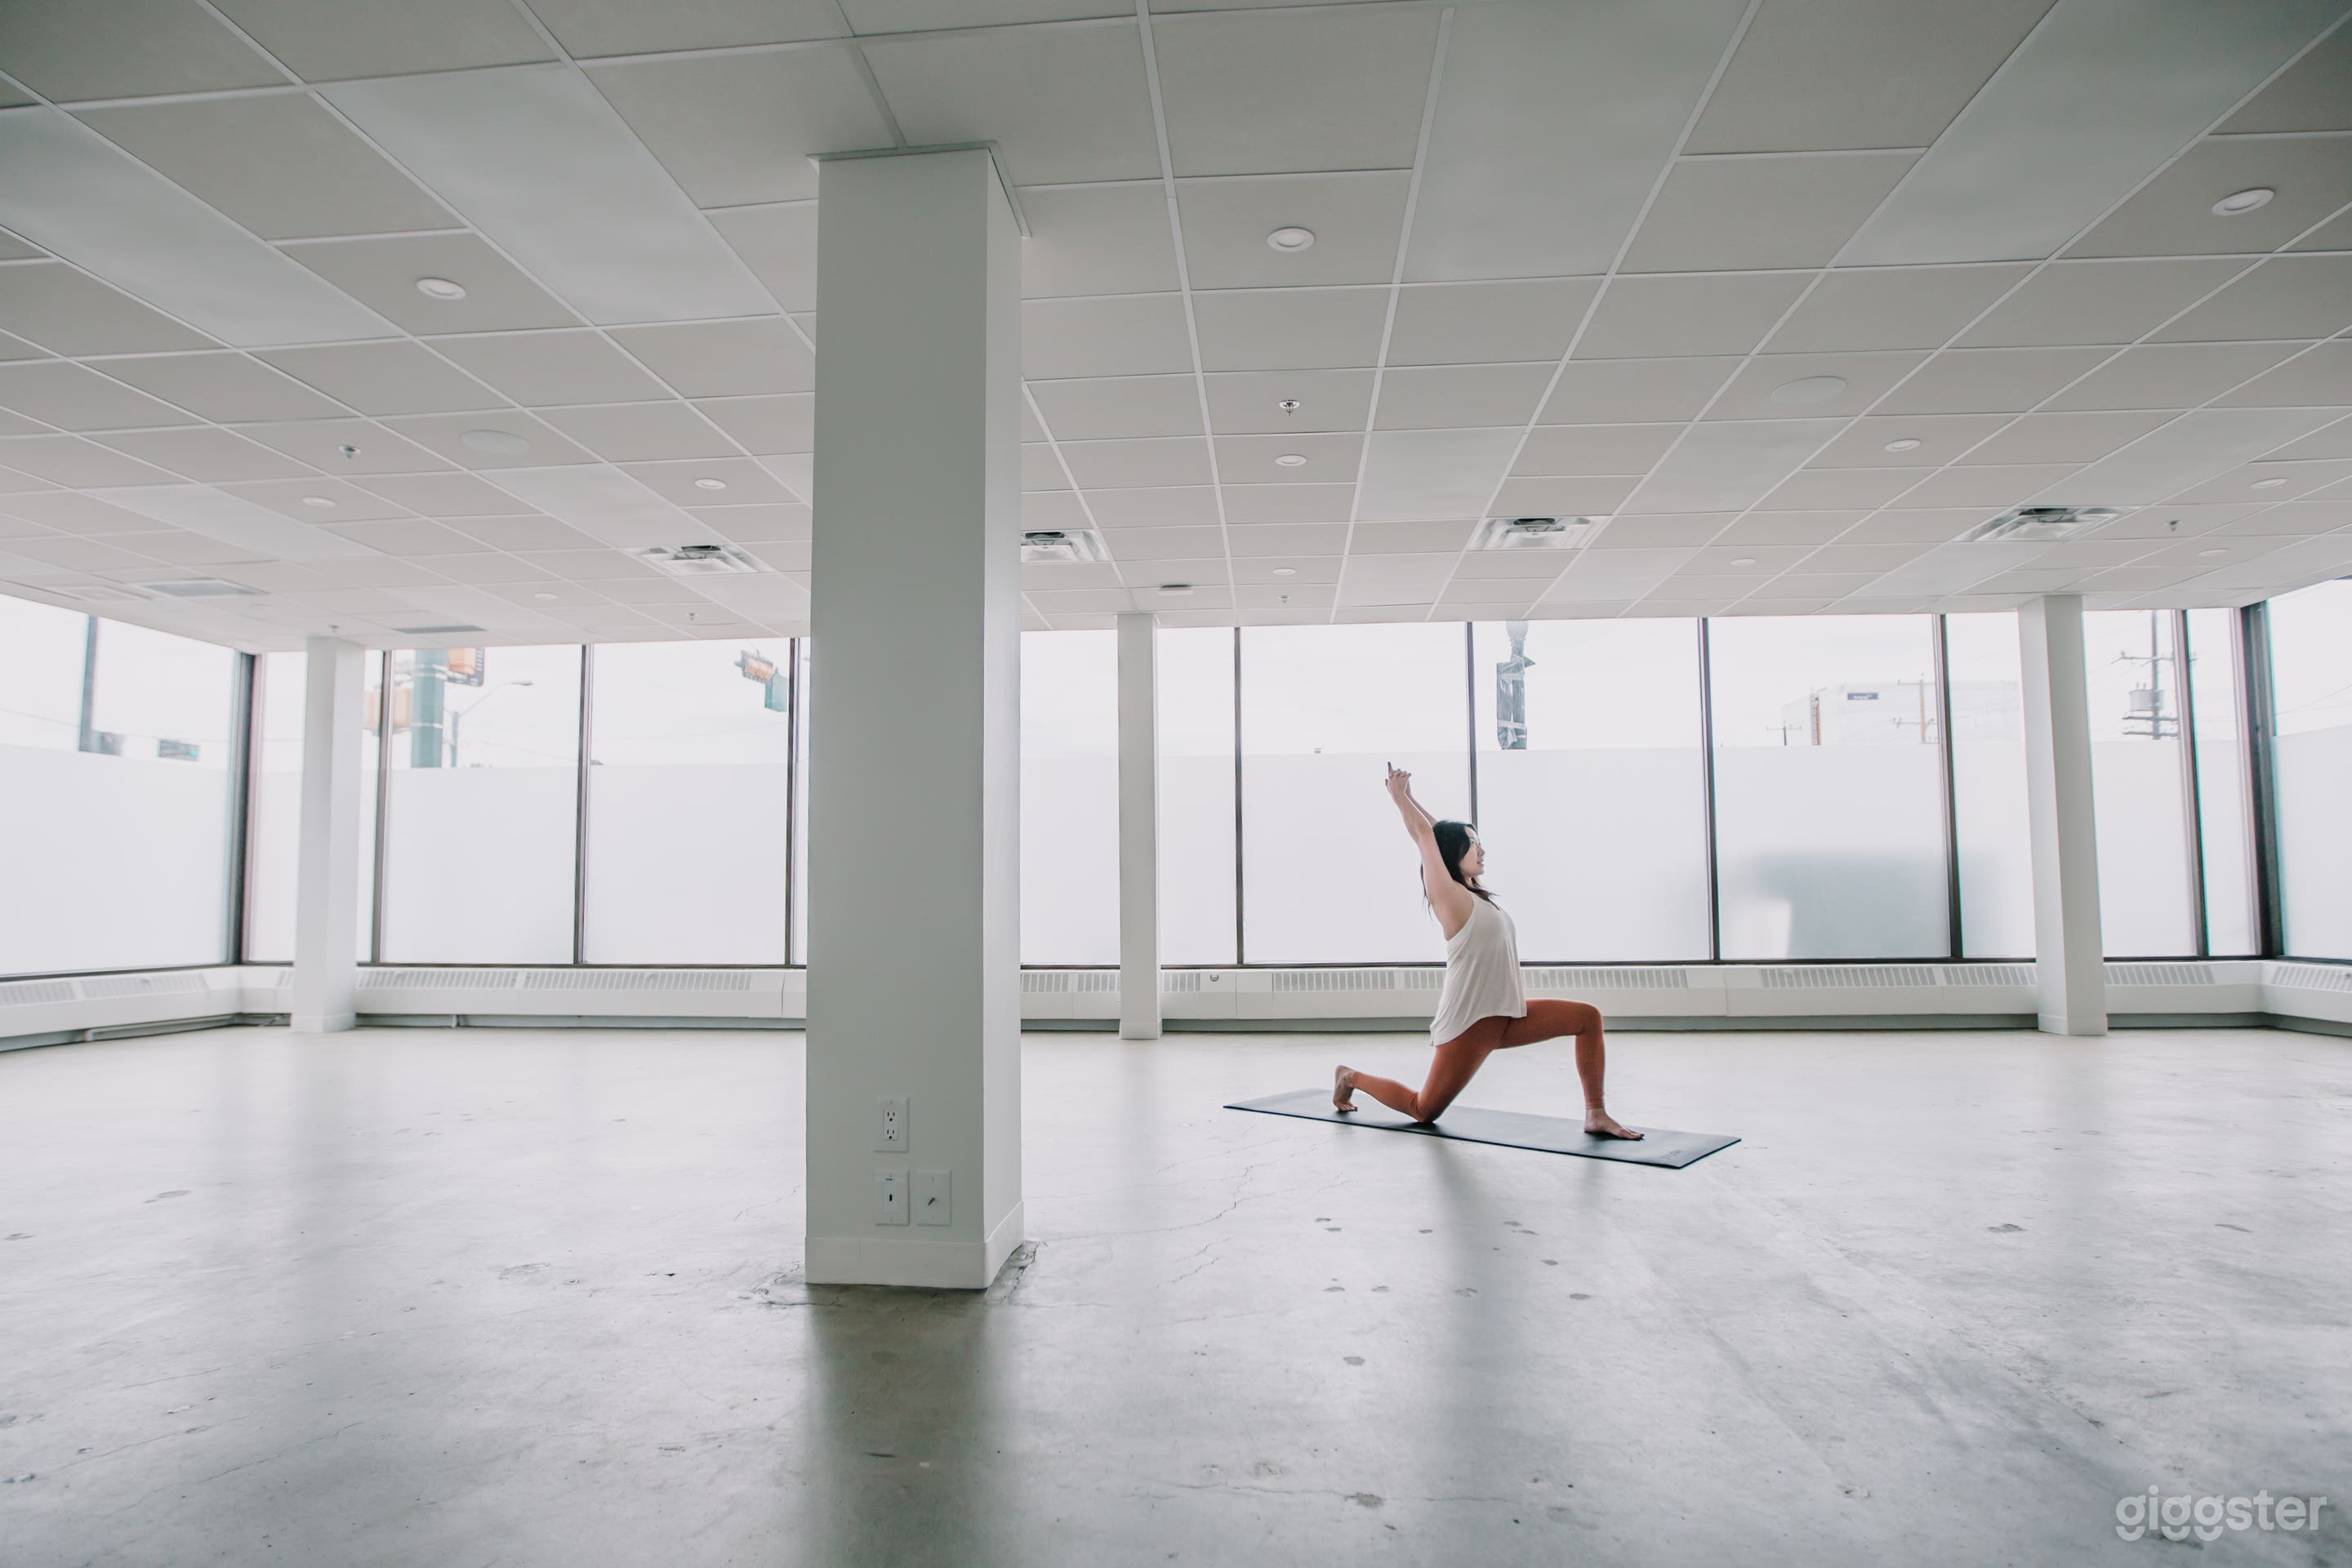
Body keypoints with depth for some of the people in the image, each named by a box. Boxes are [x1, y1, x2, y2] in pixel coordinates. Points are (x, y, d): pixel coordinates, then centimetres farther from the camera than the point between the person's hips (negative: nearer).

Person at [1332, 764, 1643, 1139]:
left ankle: (1596, 1115, -1)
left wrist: (1409, 797, 23)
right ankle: (1352, 1078, 26)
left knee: (1588, 1017, -2)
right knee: (1424, 1110, 4)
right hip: (1469, 1023, -8)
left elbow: (1442, 832, 17)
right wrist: (1400, 796, 2)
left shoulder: (1473, 895, 11)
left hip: (1504, 1017, 9)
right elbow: (1424, 835, -9)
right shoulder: (1448, 895, -11)